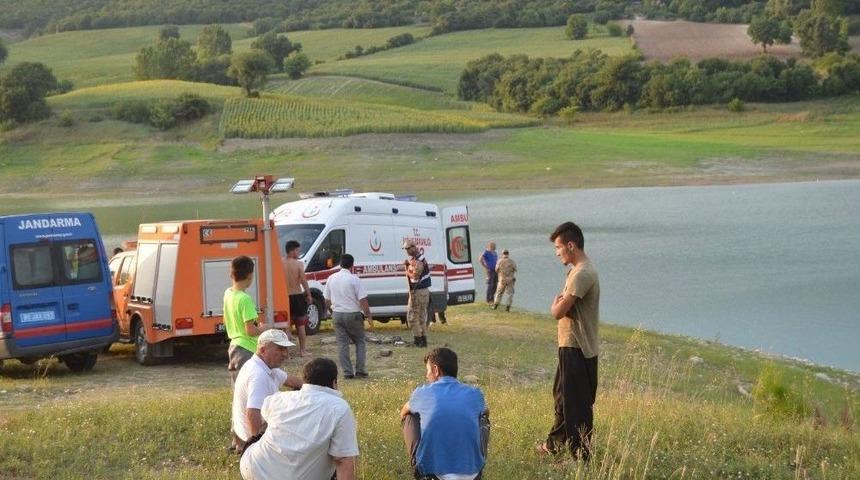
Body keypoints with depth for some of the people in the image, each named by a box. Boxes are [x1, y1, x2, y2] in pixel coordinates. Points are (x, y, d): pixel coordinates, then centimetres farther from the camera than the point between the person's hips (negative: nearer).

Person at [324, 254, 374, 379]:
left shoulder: (331, 279, 5)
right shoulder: (354, 279, -11)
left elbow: (327, 300, 12)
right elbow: (363, 300, -14)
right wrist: (369, 317, -8)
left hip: (337, 315, 4)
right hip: (353, 314, -4)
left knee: (342, 344, 7)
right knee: (360, 342, 11)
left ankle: (347, 372, 4)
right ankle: (360, 370, 4)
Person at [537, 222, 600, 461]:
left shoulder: (582, 274, -21)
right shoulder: (581, 270, 13)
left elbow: (558, 311, -22)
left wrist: (556, 303, -2)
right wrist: (560, 303, -2)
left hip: (577, 349, -10)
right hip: (573, 345, 10)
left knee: (577, 405, -3)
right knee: (563, 396, 21)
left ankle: (581, 456, 4)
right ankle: (554, 444, 34)